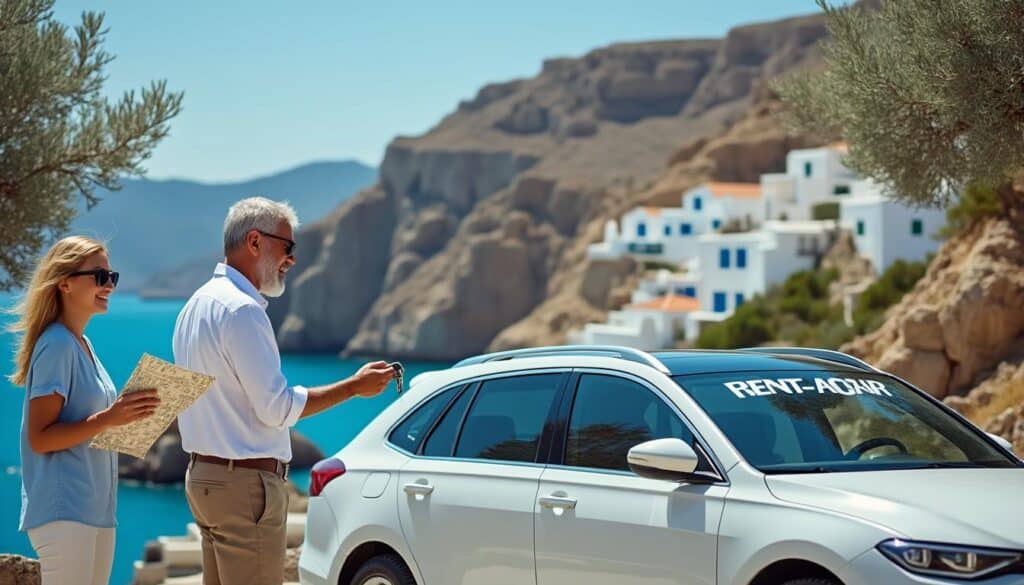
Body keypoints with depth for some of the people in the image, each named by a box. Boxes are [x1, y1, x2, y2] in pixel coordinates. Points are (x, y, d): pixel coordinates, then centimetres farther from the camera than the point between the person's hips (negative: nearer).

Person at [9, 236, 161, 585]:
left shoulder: (82, 344, 14)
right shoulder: (57, 345, -12)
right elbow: (39, 438, -17)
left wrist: (131, 415, 5)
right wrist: (106, 419, -26)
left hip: (96, 506, 9)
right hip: (63, 509, -9)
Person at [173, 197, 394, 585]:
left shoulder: (199, 304, 16)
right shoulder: (241, 309, -16)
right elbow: (277, 408, -18)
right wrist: (354, 386, -11)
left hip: (204, 475, 10)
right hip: (246, 481, -10)